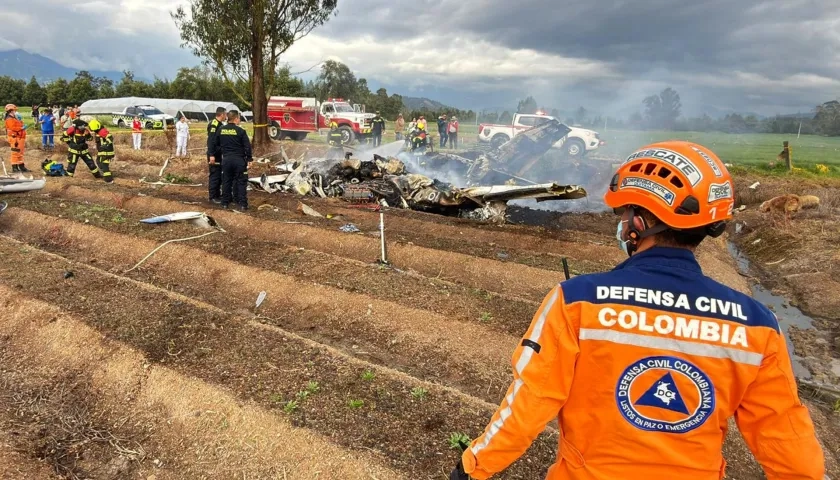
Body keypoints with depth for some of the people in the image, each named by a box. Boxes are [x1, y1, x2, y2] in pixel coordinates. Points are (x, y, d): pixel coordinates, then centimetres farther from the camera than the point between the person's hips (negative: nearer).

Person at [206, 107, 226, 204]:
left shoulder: (220, 124, 13)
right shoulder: (214, 124, -16)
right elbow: (210, 140, -23)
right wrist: (211, 155, -28)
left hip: (219, 154, 10)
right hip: (213, 155, -10)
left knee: (219, 175, 15)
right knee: (214, 175, -5)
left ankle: (217, 194, 23)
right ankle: (213, 197, 0)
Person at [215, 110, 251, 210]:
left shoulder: (221, 130, 2)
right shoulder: (240, 131, -11)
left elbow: (217, 144, 12)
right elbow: (247, 146, -10)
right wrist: (249, 159, -2)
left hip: (226, 159, 4)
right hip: (239, 159, -4)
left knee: (226, 181, 12)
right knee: (241, 182, 2)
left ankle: (225, 202, 16)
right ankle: (242, 204, 1)